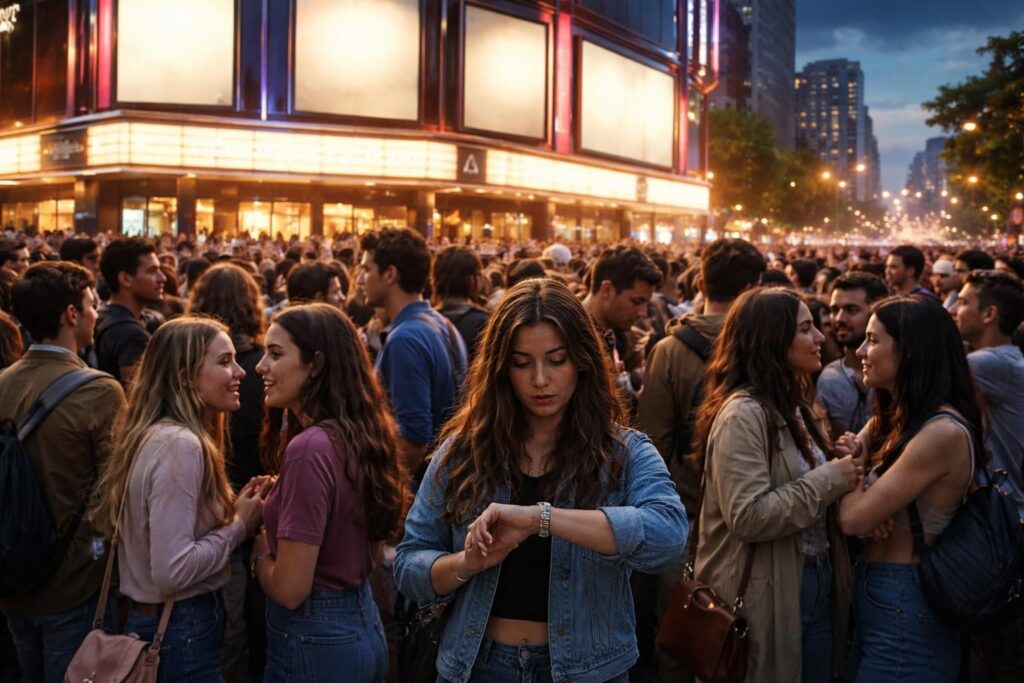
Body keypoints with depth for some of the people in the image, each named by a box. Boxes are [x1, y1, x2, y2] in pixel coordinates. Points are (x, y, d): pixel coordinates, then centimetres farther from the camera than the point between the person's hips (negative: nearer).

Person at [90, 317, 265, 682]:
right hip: (182, 632, -9)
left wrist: (231, 512, 2)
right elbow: (172, 570, -29)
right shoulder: (179, 445, -24)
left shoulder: (155, 434, 6)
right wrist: (240, 525, -16)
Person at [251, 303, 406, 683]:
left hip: (314, 641, -8)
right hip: (363, 627, 8)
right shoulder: (362, 435, 1)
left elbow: (289, 589, -22)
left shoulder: (310, 447, -24)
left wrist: (259, 547, -3)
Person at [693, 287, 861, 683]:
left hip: (814, 585, 9)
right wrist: (830, 480, -20)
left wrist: (847, 469, -3)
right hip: (767, 596, -9)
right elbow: (748, 517, -27)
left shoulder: (794, 407, 11)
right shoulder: (743, 414, -19)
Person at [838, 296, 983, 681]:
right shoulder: (896, 417, 8)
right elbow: (856, 512, 6)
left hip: (904, 610, -9)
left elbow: (854, 519, -23)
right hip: (874, 595, 9)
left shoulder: (943, 432, -22)